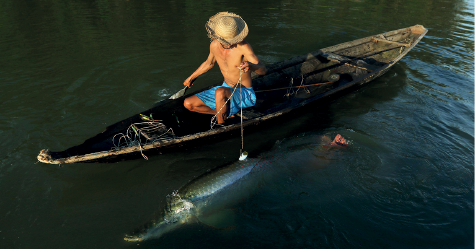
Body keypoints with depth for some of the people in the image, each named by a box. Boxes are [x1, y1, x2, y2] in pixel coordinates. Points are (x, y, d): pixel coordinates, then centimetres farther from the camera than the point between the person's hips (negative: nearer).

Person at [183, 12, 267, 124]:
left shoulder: (242, 46, -23)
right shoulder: (214, 45, -6)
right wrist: (191, 77, 28)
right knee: (188, 104, -1)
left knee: (220, 92, -40)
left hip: (244, 93, -6)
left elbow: (263, 70, -31)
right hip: (226, 89, 7)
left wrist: (250, 65, -55)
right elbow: (209, 63, 17)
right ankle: (227, 114, 4)